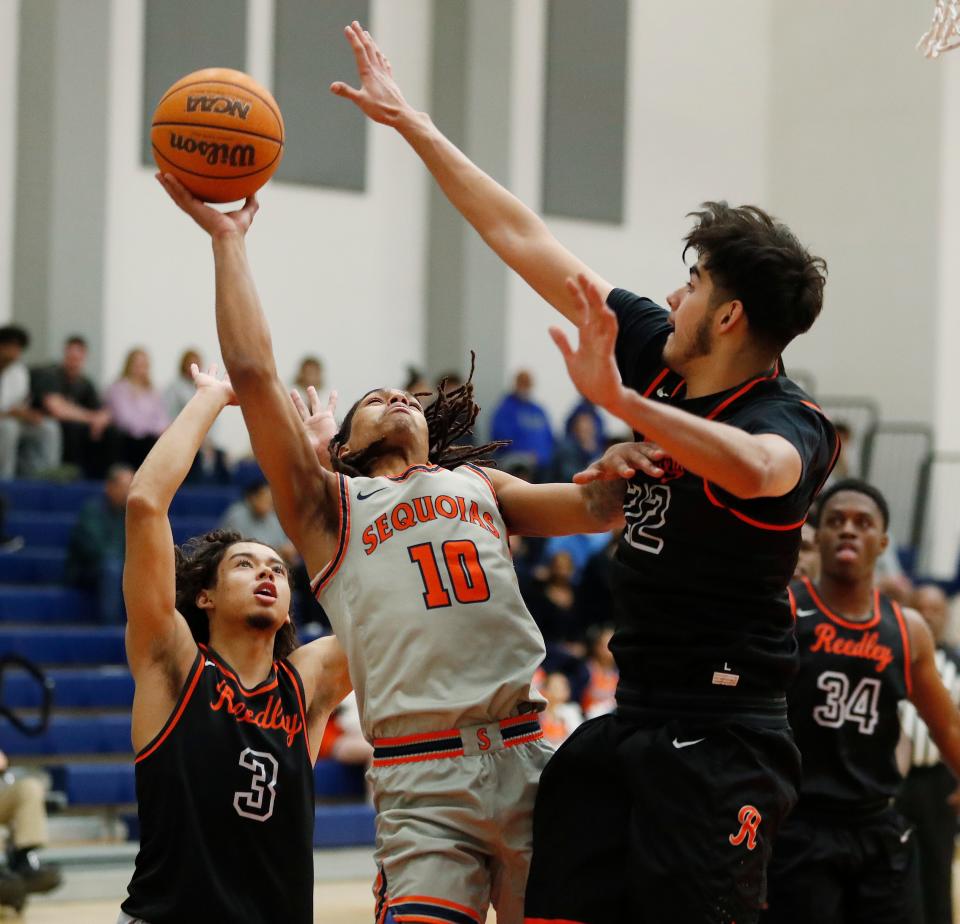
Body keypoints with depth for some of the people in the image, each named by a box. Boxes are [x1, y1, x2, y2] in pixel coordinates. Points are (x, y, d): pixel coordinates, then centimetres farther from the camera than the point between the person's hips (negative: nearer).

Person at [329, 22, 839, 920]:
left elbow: (755, 470, -40)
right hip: (629, 723, 8)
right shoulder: (657, 354, 7)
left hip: (720, 738, -7)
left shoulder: (792, 423, -13)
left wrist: (618, 400, -45)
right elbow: (524, 240, 12)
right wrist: (411, 123, 15)